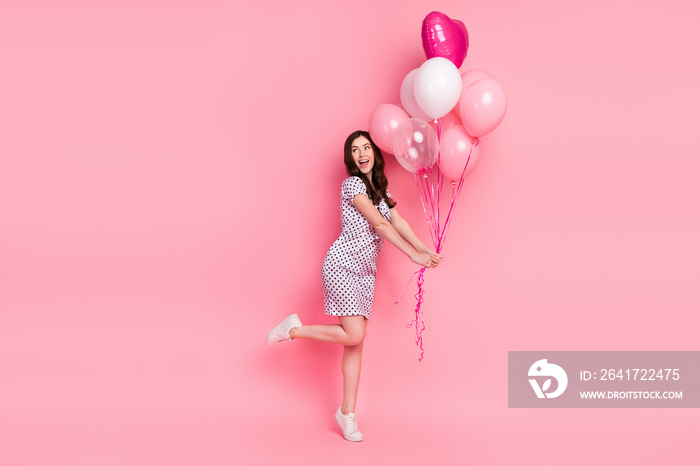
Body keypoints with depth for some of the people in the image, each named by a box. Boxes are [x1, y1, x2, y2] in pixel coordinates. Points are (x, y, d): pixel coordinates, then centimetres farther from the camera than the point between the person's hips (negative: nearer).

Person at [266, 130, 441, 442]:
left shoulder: (379, 188, 18)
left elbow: (397, 221, 12)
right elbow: (379, 224, -15)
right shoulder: (353, 184, -9)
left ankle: (347, 413, 8)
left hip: (365, 270, 8)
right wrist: (413, 256, -17)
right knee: (354, 335, -17)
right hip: (343, 263, -7)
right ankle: (293, 329, 4)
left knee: (356, 341, 3)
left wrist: (424, 248, -2)